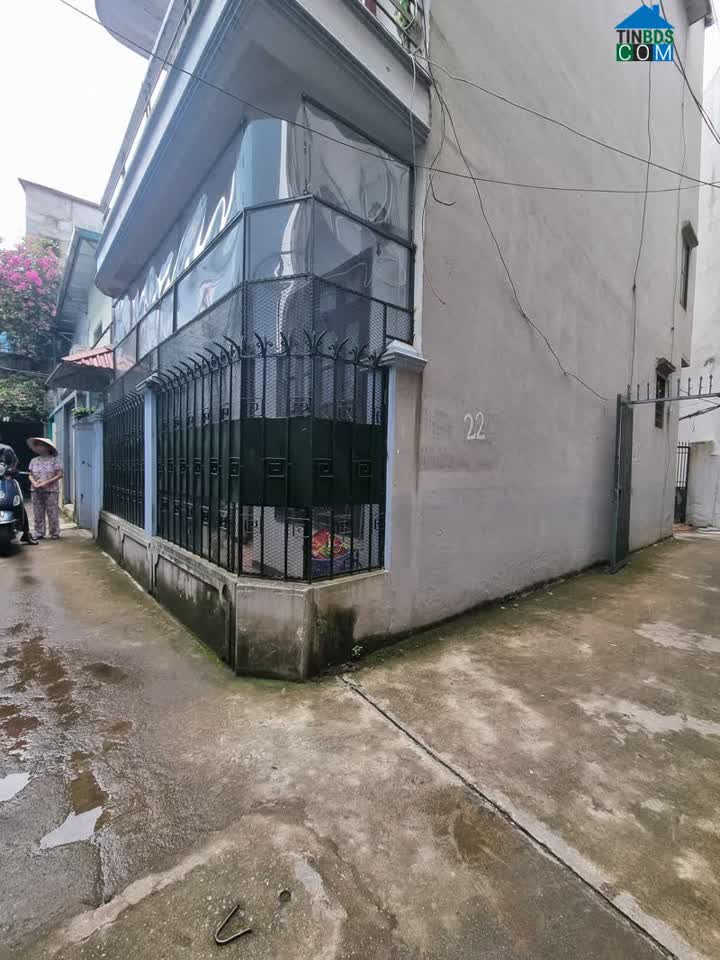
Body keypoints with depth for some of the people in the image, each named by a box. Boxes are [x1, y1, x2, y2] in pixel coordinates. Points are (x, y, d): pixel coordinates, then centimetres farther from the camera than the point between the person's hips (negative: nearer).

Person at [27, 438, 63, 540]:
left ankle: (54, 533, 9)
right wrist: (34, 482, -9)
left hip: (51, 490, -4)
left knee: (52, 513, -1)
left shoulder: (54, 460, -3)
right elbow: (31, 475, 12)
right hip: (37, 491, 4)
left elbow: (60, 474, -7)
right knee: (38, 514, 6)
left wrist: (47, 482, -15)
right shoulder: (34, 460, 10)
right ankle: (39, 534, 15)